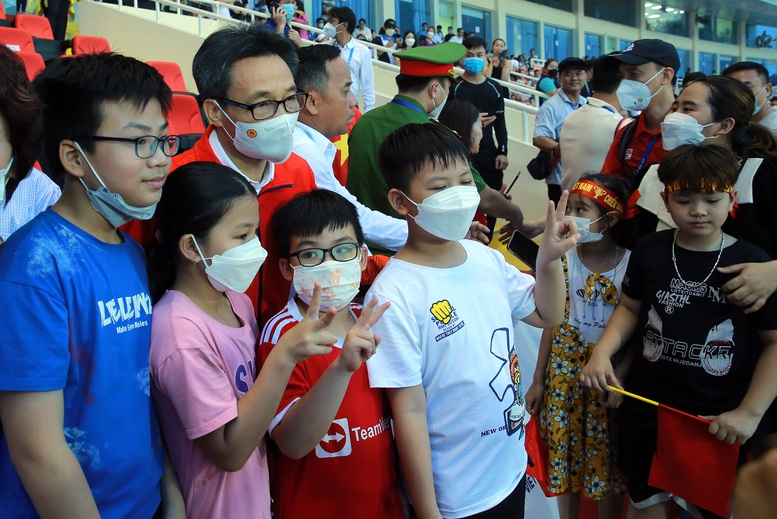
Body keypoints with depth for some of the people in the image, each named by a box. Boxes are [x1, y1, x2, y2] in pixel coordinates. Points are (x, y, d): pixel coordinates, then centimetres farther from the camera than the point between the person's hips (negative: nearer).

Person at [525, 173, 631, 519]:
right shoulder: (562, 260, -5)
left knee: (608, 456, 11)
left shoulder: (630, 264, -12)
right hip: (564, 368, 2)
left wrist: (619, 379, -15)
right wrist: (538, 380, 3)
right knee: (564, 450, 13)